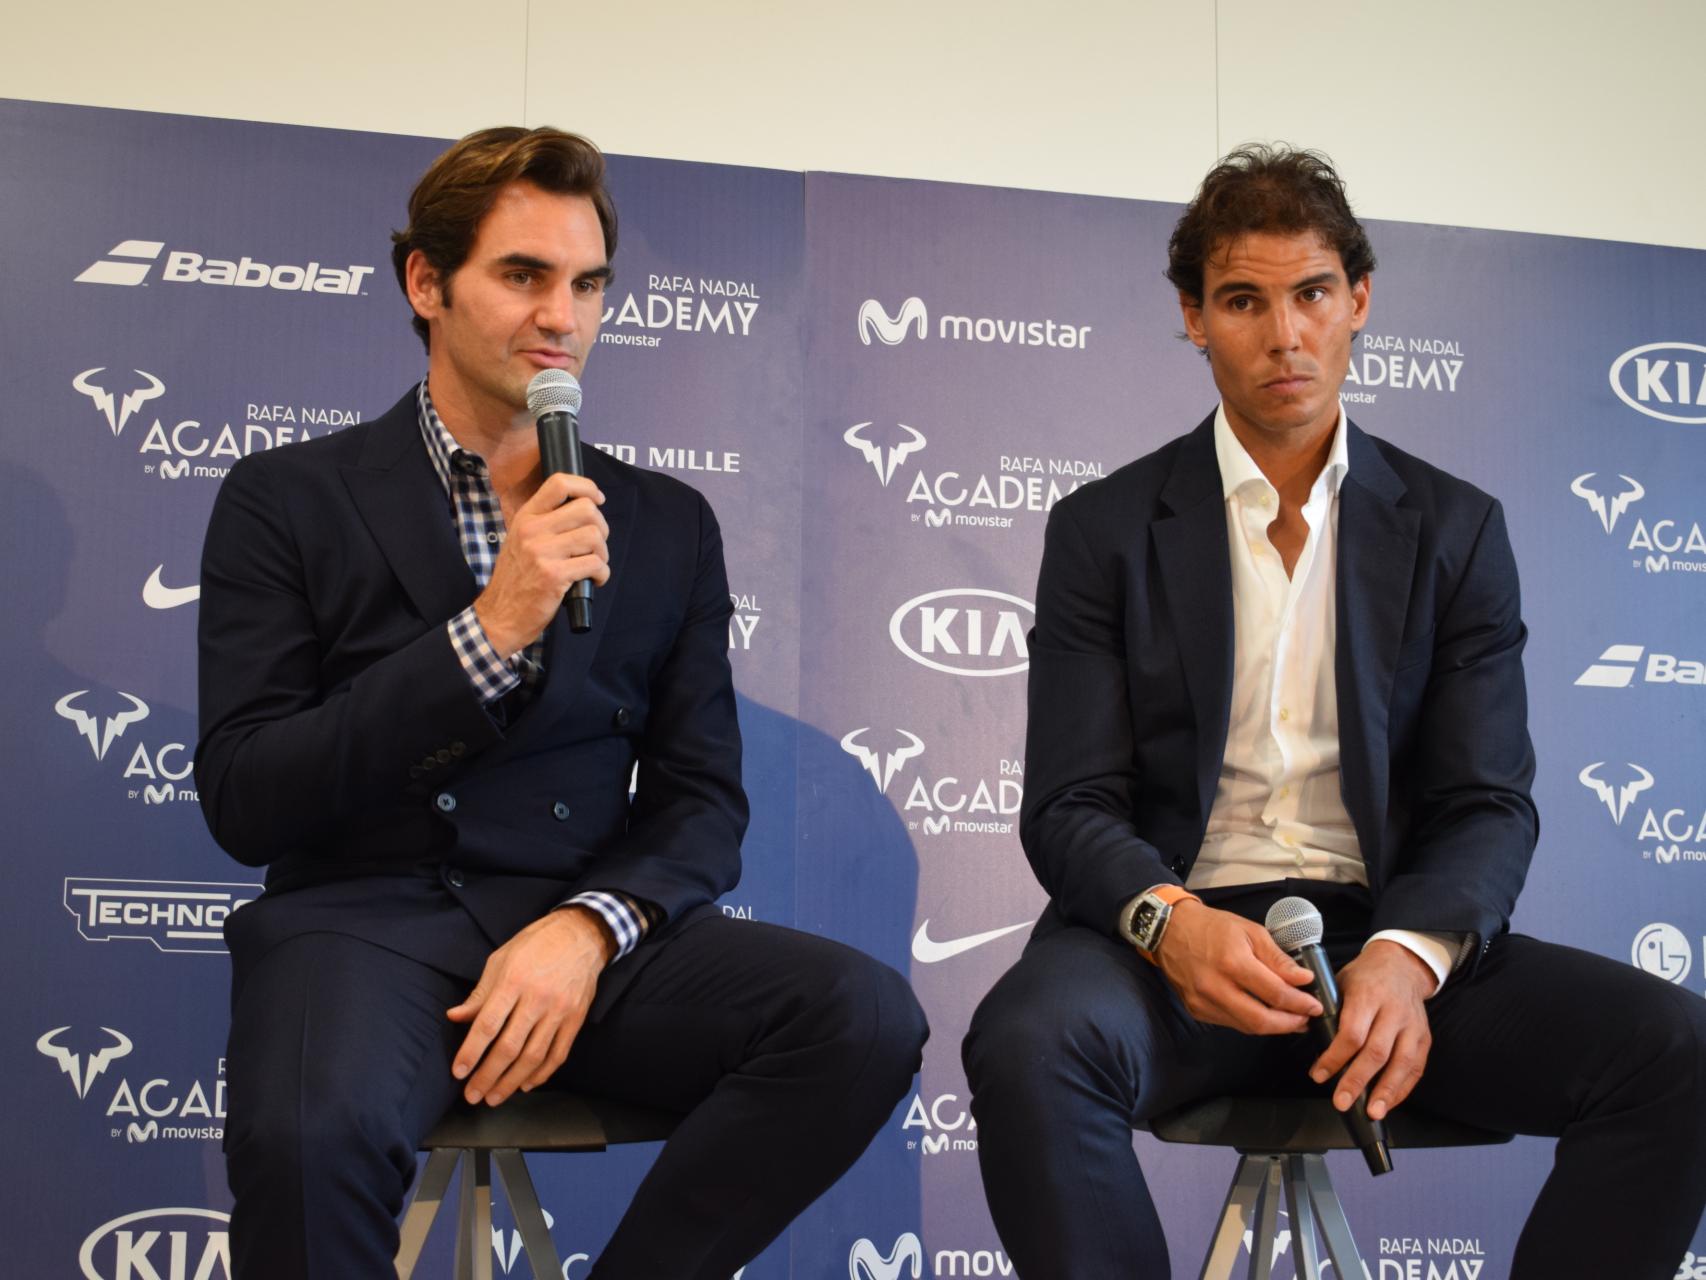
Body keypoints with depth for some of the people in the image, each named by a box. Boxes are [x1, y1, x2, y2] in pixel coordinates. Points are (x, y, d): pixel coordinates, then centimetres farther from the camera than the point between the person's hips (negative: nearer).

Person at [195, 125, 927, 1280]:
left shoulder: (667, 526, 14)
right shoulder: (289, 502, 5)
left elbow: (704, 802, 10)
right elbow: (243, 804, -4)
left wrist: (590, 925, -12)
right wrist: (487, 633, -14)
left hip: (580, 925, 4)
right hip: (367, 918, -3)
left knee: (867, 1018, -25)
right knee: (314, 1133, -38)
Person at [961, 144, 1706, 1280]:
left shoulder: (1456, 531, 10)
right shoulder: (1105, 530, 7)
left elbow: (1488, 803, 3)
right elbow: (1071, 806, 0)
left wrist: (1411, 954, -19)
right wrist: (1170, 920, -23)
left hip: (1393, 938, 2)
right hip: (1173, 936, -2)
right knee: (1029, 1048, -36)